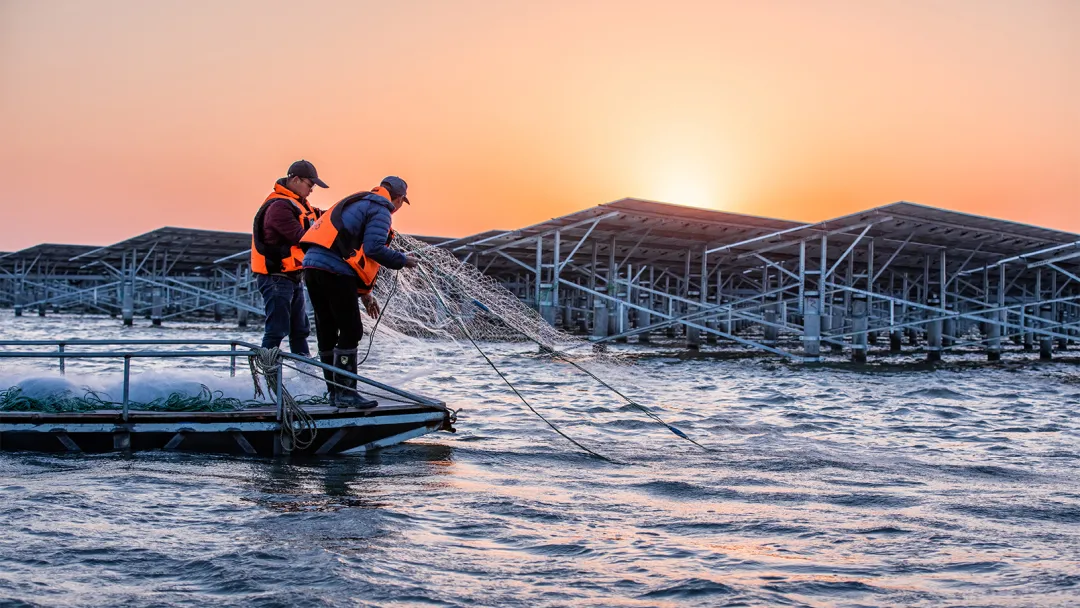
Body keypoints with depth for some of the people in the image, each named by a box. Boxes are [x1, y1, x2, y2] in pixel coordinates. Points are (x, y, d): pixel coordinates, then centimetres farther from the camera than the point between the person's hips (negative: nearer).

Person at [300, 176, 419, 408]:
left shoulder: (356, 203, 30)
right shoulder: (380, 209, 0)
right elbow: (374, 248, -14)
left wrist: (364, 293, 29)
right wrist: (403, 261, 2)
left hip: (312, 264, 10)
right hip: (335, 270, -10)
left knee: (327, 332, 14)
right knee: (350, 331, -5)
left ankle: (335, 391, 22)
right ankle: (345, 393, -6)